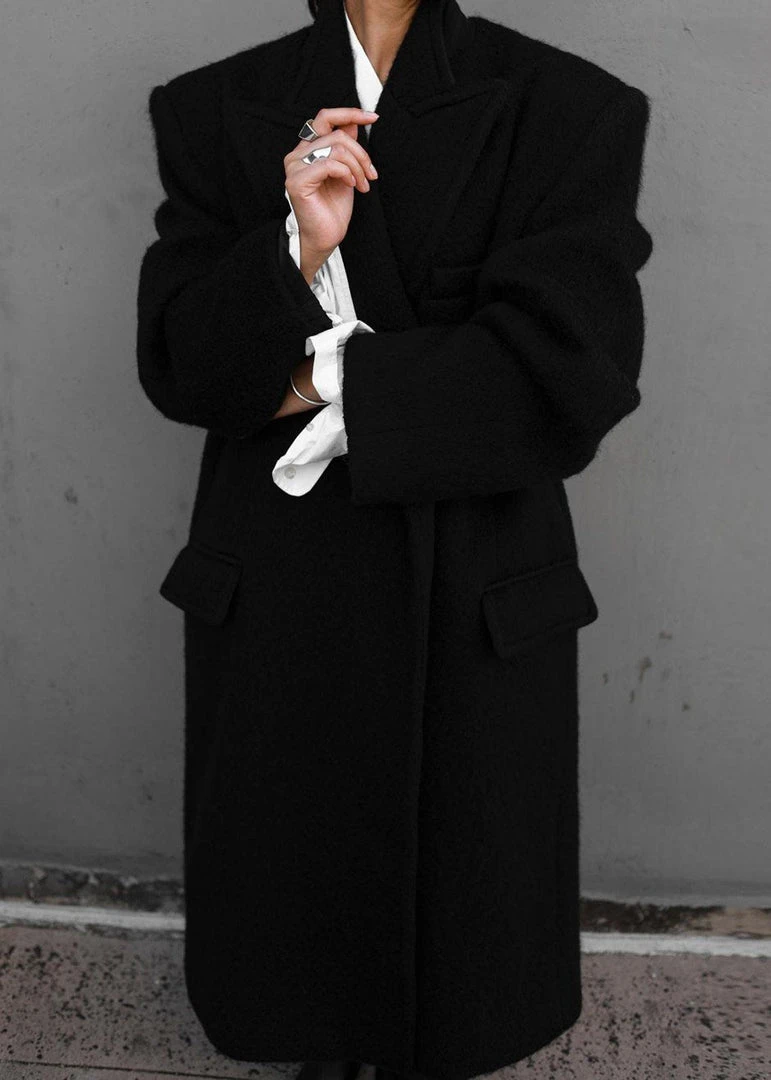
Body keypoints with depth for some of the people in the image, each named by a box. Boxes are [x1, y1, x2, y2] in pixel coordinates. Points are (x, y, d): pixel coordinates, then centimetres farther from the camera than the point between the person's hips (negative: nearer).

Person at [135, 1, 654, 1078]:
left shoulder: (573, 112, -5)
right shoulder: (216, 112, 3)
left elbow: (566, 376, -14)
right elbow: (174, 363, -3)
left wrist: (316, 382, -12)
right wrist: (297, 250, -21)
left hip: (478, 606, -1)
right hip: (274, 592, 2)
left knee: (465, 890, 14)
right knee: (290, 877, 16)